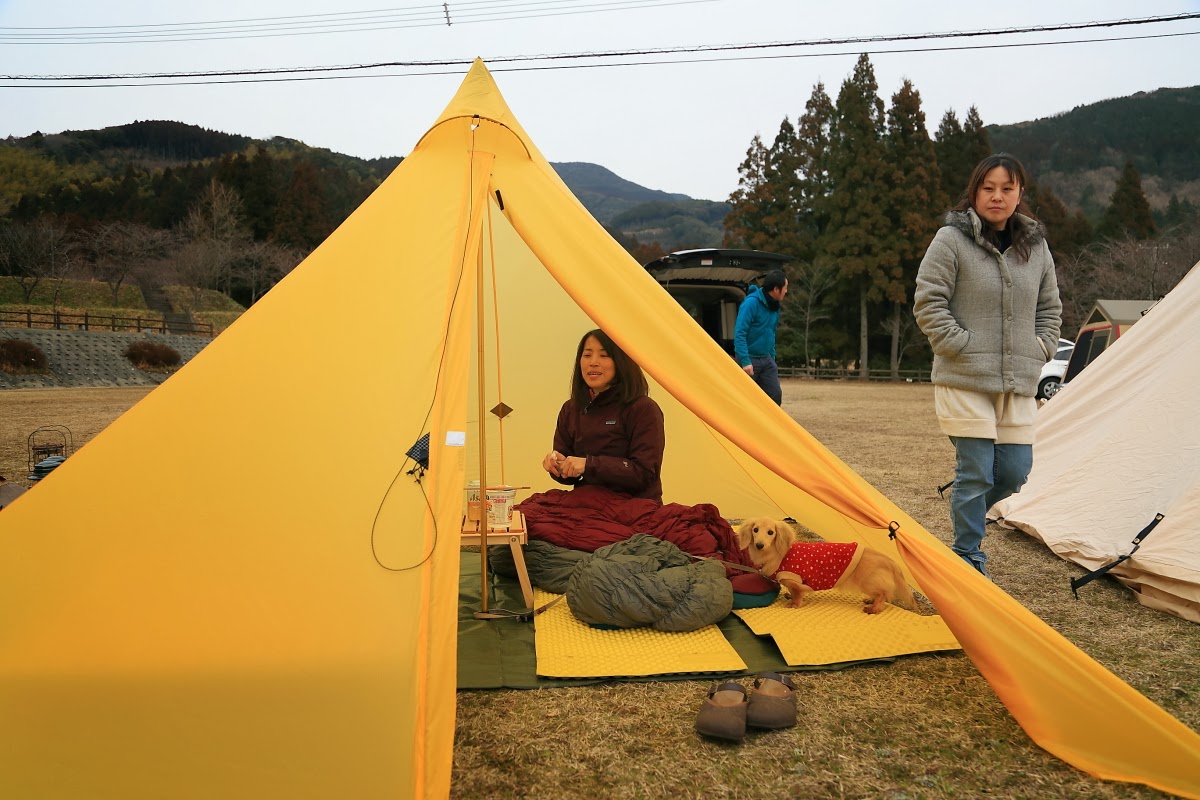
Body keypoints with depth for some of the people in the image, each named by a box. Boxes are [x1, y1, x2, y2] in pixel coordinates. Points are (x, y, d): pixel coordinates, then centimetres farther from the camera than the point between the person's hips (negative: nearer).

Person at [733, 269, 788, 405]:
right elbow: (739, 333, -22)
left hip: (766, 360, 7)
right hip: (749, 360, -7)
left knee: (775, 395, 2)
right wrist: (745, 361, -26)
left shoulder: (774, 307, 7)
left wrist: (772, 359, 17)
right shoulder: (751, 303, -18)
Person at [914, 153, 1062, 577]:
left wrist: (1040, 349, 7)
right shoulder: (952, 240, -5)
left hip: (1019, 383, 6)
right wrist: (962, 346, -12)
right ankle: (969, 559, 11)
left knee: (1014, 471, 6)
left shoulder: (1035, 245, 12)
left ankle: (969, 516, 35)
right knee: (976, 473, -4)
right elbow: (928, 303, -9)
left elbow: (1050, 308, 21)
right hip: (965, 380, -5)